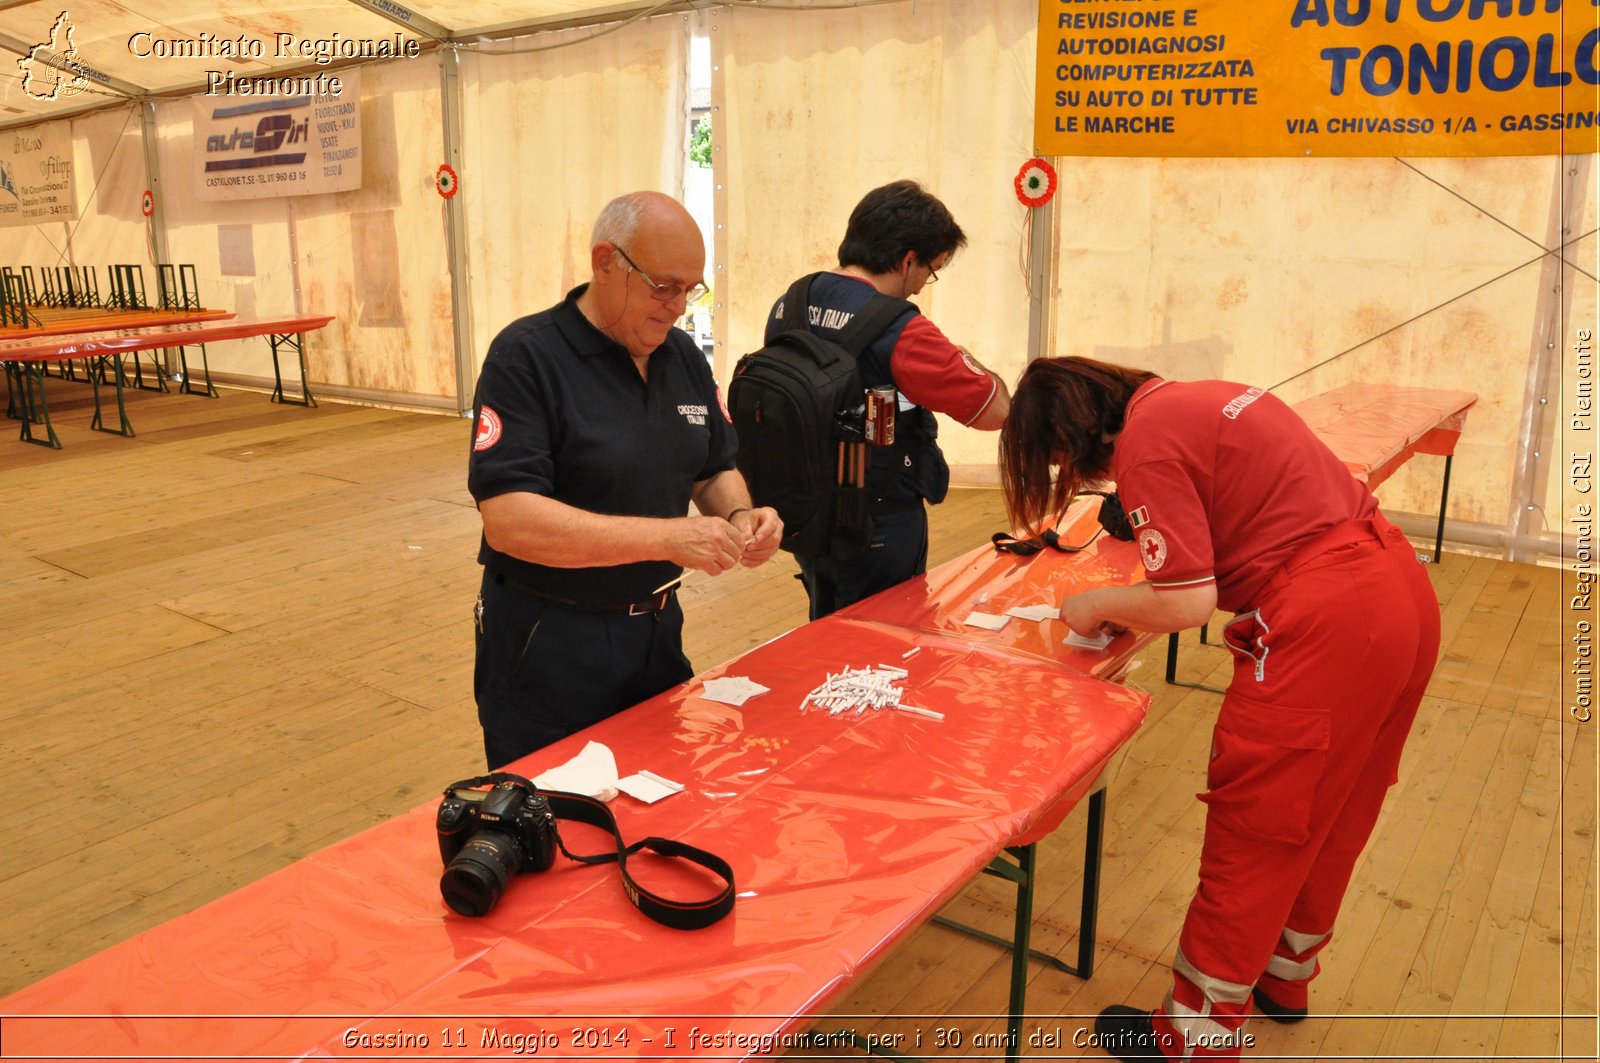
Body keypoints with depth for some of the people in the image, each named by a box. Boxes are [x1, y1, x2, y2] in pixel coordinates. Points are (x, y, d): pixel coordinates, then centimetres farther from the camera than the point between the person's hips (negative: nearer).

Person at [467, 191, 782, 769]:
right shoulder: (525, 357, -17)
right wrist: (668, 537, -31)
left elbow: (715, 469, 14)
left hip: (658, 628, 6)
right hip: (547, 648, -6)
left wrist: (740, 516, -10)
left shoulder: (683, 356, 3)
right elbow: (508, 520, -26)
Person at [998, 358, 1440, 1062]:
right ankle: (1284, 978, 44)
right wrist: (1128, 606, 14)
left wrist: (1099, 604, 2)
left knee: (1252, 833, 4)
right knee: (1330, 817, 24)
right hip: (1403, 589, 10)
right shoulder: (1193, 398, 15)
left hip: (1327, 626, -10)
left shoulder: (1146, 442, -13)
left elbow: (1188, 604, -17)